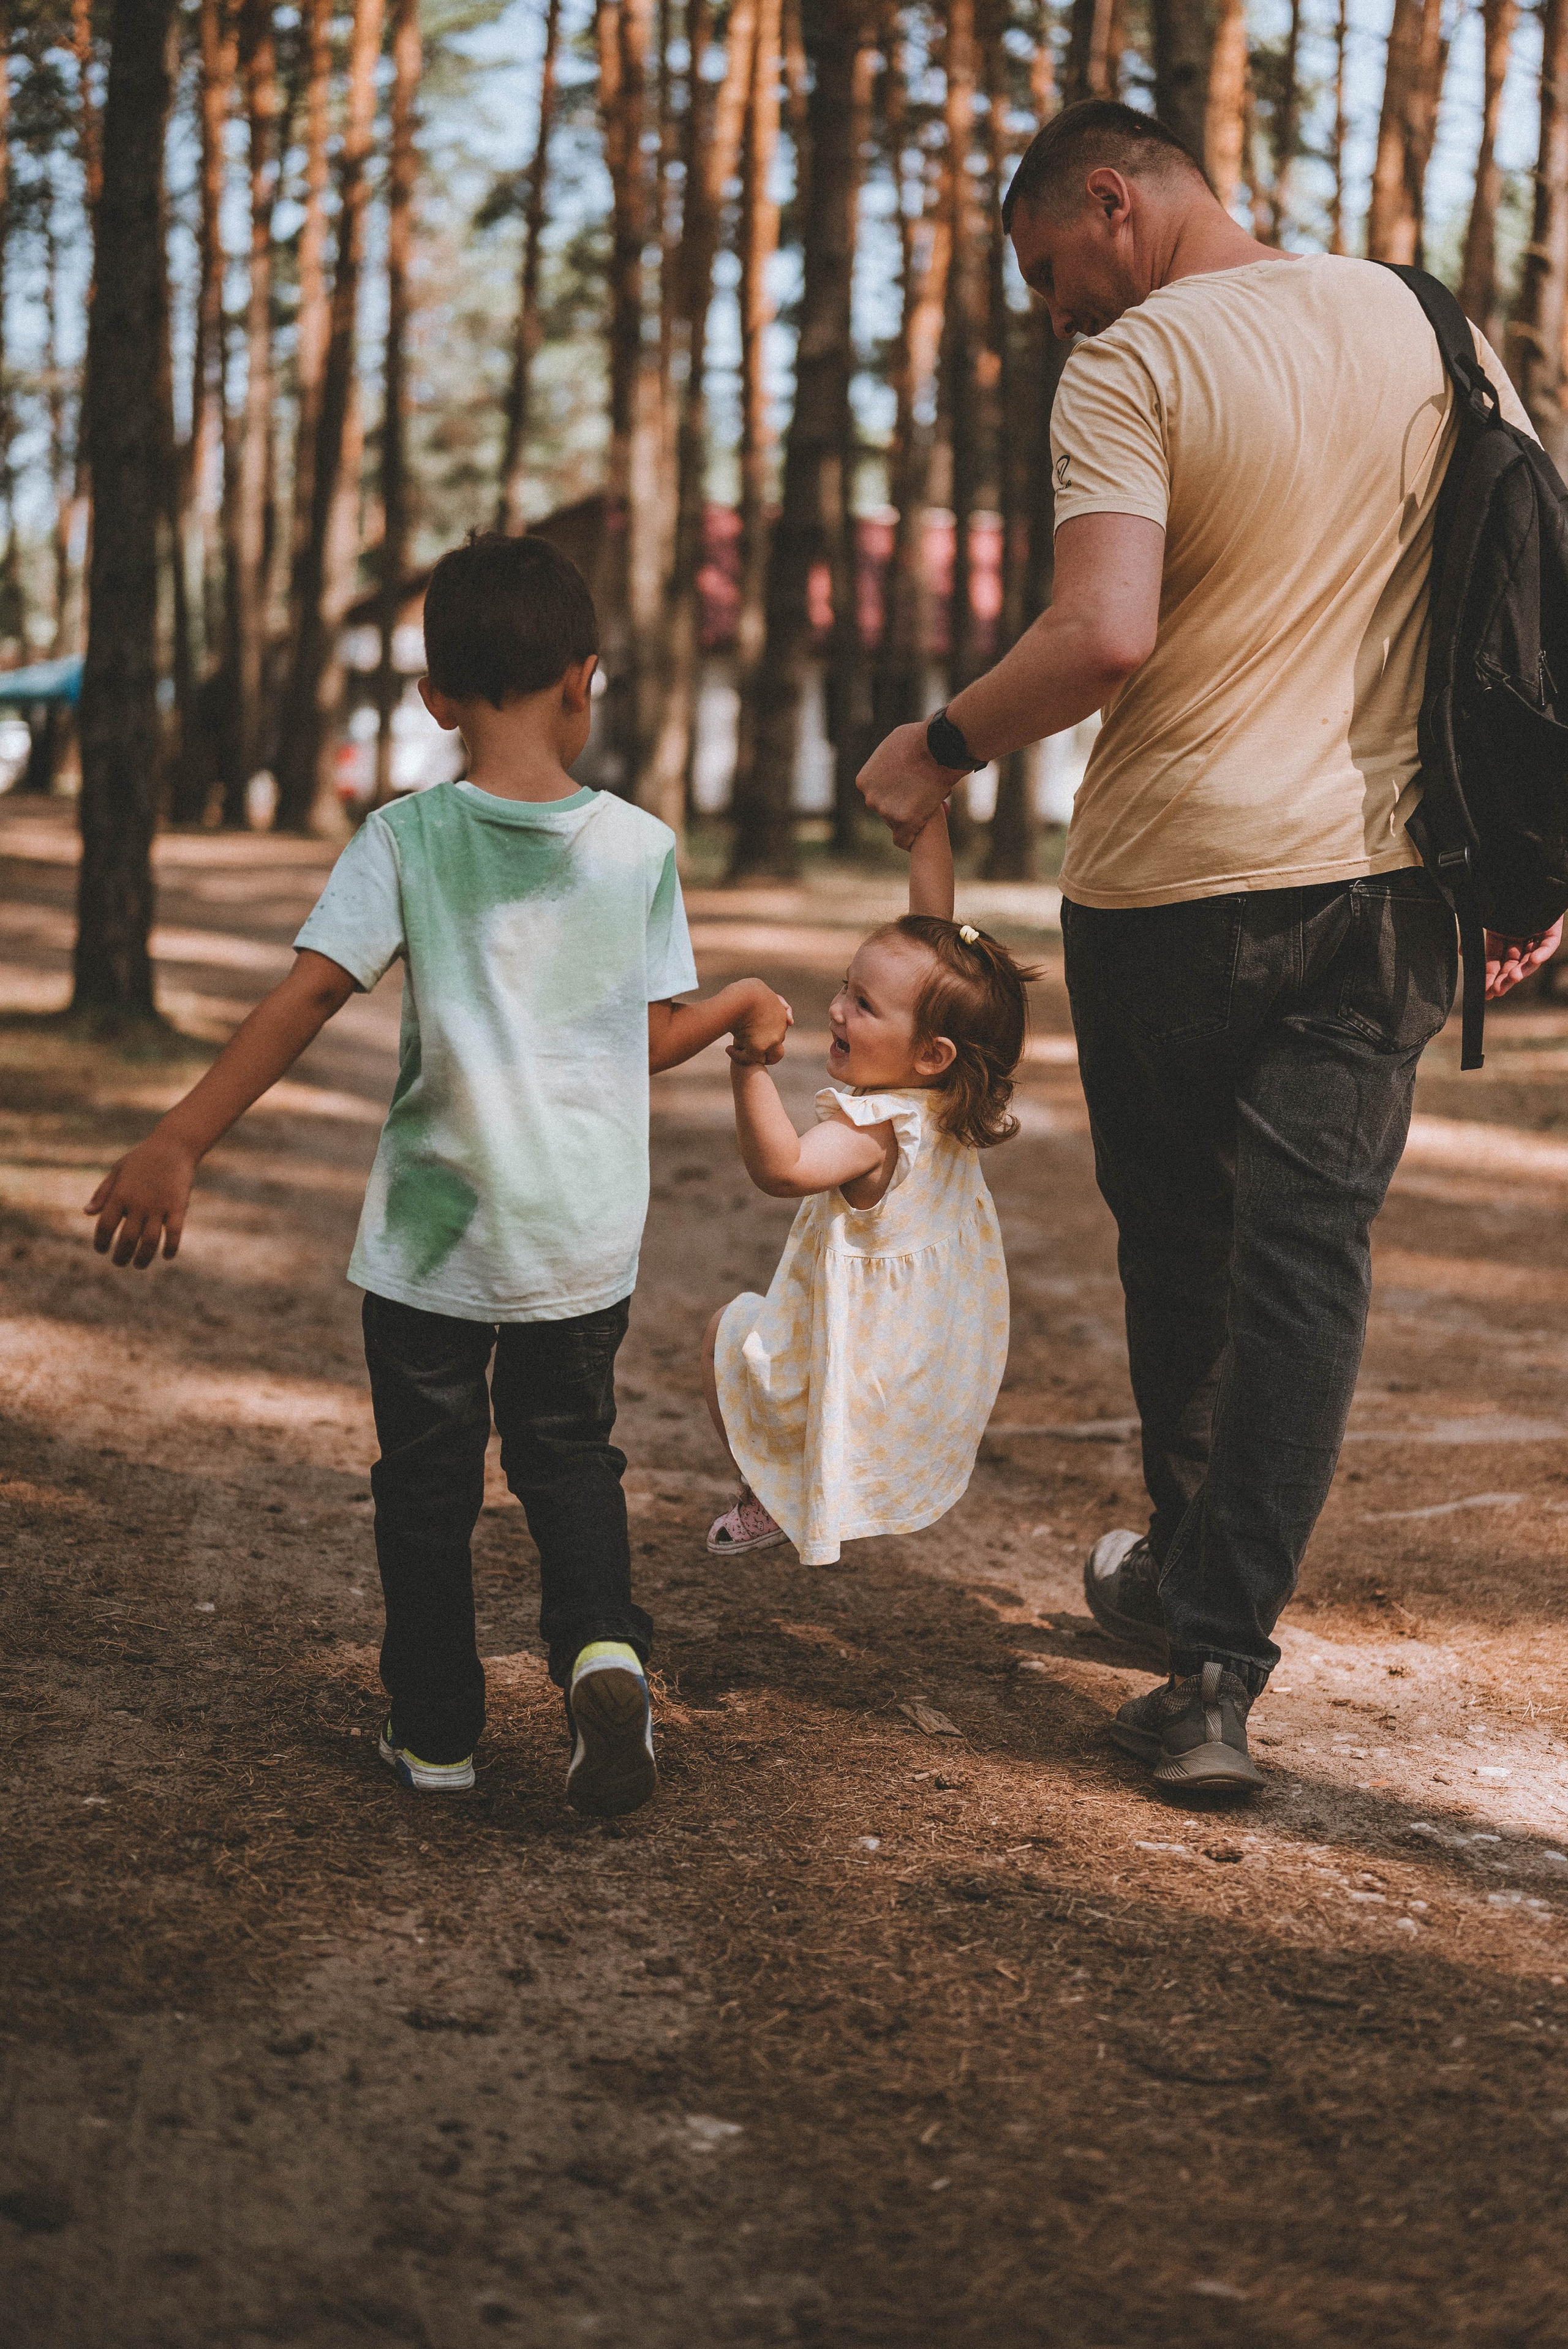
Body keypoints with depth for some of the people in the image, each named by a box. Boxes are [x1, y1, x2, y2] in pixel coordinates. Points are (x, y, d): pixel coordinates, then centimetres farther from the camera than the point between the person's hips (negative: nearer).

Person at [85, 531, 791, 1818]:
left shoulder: (407, 840, -9)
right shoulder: (640, 846, -4)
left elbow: (304, 999, -16)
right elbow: (652, 1040, 2)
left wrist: (176, 1145, -16)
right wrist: (746, 1006, 22)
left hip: (435, 1230, -1)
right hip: (585, 1235, 2)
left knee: (426, 1481, 13)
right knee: (569, 1455, 19)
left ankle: (436, 1728, 21)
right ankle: (603, 1644, -5)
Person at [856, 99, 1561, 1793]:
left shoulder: (1130, 365, -10)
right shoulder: (1420, 323, 9)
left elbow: (1105, 635, -23)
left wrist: (939, 750, -8)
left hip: (1172, 882, -4)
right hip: (1388, 874, 4)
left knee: (1178, 1240, 15)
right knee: (1310, 1250, 2)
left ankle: (1183, 1570, 32)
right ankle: (1215, 1666, -2)